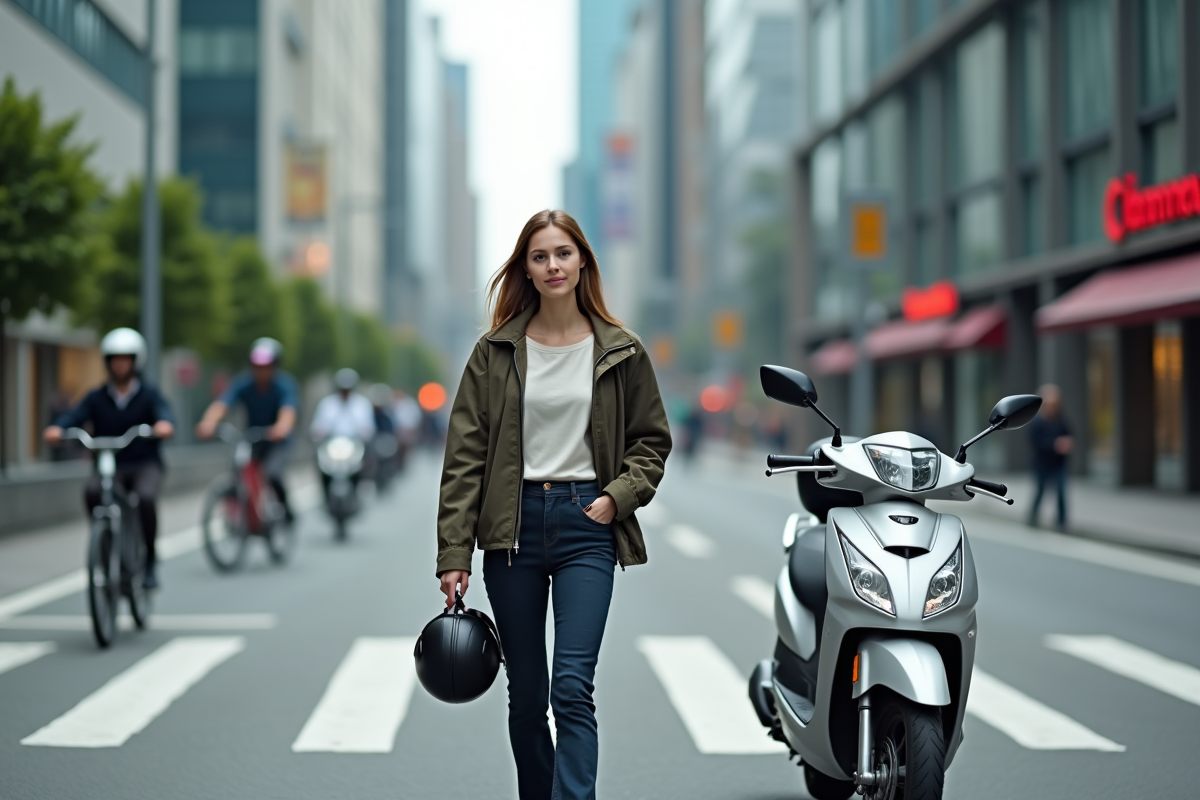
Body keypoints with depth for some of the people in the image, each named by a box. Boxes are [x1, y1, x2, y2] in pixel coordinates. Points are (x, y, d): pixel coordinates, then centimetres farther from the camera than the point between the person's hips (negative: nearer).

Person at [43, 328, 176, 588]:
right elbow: (76, 414, -11)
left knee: (146, 497, -31)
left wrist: (165, 423, -45)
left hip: (145, 465, -1)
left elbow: (163, 410, -19)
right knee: (92, 490, -31)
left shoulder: (149, 393, 2)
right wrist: (57, 427, -35)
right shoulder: (97, 398, 7)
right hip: (110, 466, 1)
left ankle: (150, 560, -12)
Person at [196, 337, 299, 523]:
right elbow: (221, 404, -32)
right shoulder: (243, 384, -15)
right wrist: (208, 422, -55)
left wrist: (282, 427, -63)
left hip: (276, 441, -3)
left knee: (272, 473, -28)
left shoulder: (285, 385, -19)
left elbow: (288, 410, -39)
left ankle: (286, 508, -3)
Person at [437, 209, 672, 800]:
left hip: (585, 525, -1)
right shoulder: (496, 352, 4)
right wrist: (454, 554, -5)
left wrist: (619, 495, -6)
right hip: (513, 524, 2)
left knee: (572, 689, -13)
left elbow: (651, 440, 13)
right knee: (525, 694, 10)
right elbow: (465, 456, 1)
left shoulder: (620, 353, 4)